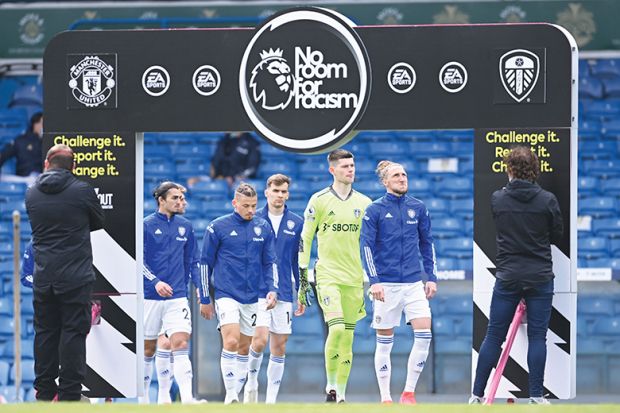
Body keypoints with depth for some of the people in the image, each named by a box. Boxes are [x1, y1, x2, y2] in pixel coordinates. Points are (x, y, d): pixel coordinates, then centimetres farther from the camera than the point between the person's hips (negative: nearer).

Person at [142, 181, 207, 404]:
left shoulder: (185, 227, 11)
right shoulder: (146, 225, -2)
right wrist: (155, 282, -20)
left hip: (177, 297, 2)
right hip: (150, 297, -2)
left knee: (180, 345, -12)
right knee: (148, 349, 6)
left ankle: (187, 398, -22)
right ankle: (144, 397, 18)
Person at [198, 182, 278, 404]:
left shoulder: (263, 228, 7)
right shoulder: (217, 227, -3)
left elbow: (270, 262, 13)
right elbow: (205, 263, 3)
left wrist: (272, 289, -2)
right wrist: (204, 299, 3)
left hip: (253, 298, 4)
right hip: (226, 295, -4)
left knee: (244, 346, 7)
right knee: (231, 341, -18)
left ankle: (236, 392, 19)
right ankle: (230, 395, -15)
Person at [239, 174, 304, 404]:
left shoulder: (296, 223, 7)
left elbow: (299, 261, 11)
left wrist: (302, 295, 9)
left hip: (284, 293, 3)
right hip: (257, 291, -3)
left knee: (279, 347, 4)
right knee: (260, 339, -17)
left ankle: (271, 400, 10)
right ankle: (251, 382, 7)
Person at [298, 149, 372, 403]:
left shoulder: (364, 203, 9)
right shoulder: (319, 200, 0)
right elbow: (304, 239, 3)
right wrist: (302, 277, -2)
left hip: (354, 277, 3)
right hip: (328, 275, -3)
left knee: (348, 337, 4)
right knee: (337, 328, -21)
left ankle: (341, 394, 11)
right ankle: (330, 385, -5)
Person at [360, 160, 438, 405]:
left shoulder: (418, 208, 8)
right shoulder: (375, 210, -2)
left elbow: (427, 244, 15)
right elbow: (366, 246, -5)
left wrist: (431, 277, 10)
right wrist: (374, 280, -14)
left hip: (414, 283, 3)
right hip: (386, 285, -3)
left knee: (424, 334, -11)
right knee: (384, 341, 2)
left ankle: (409, 392, 0)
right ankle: (385, 398, 10)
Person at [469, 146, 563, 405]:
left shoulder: (497, 199, -5)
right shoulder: (547, 200, -8)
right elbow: (557, 236, 5)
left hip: (507, 277, 1)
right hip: (540, 277, -1)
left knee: (494, 336, 6)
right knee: (537, 337, 4)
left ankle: (477, 394, 8)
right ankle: (536, 396, 3)